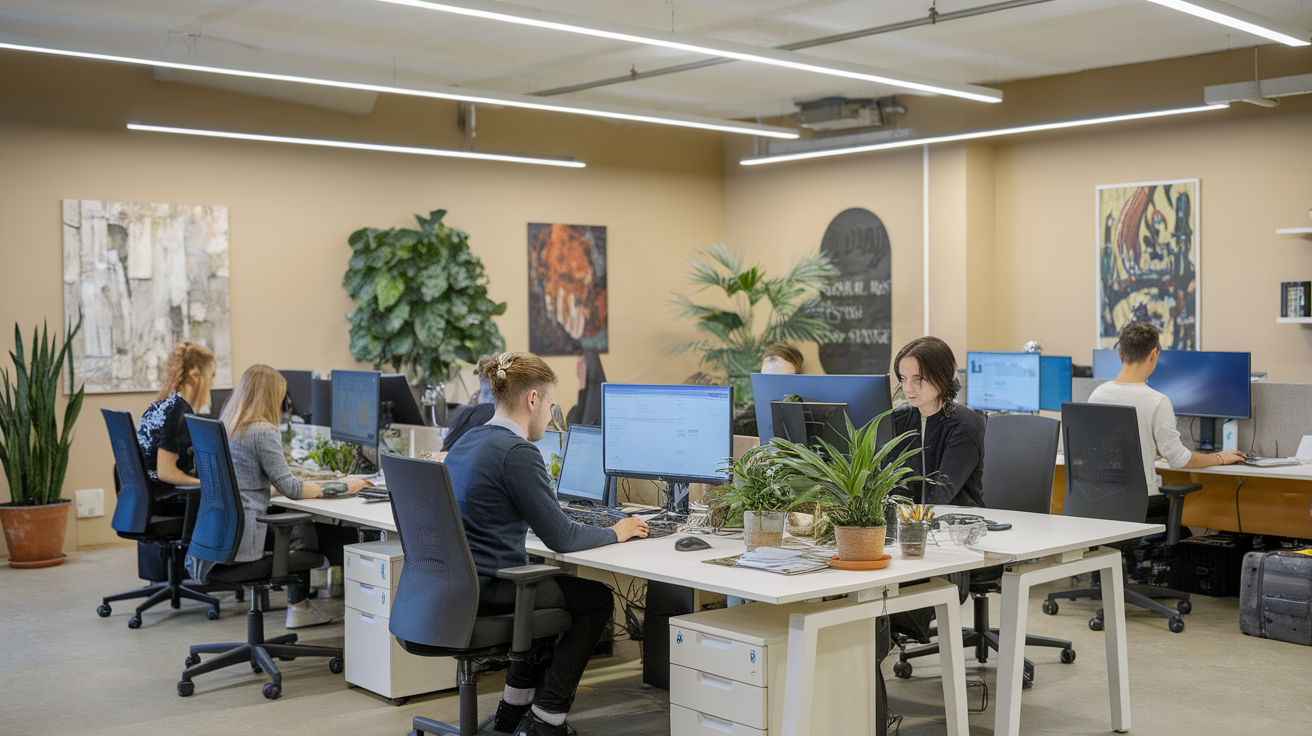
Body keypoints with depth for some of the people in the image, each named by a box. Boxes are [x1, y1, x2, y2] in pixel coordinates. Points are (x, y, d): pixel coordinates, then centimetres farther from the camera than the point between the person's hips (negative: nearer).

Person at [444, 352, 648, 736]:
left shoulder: (467, 441, 10)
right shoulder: (517, 453, -19)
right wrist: (614, 533, 2)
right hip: (484, 592, -10)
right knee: (597, 598, 8)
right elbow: (561, 538, -15)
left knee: (551, 583, 32)